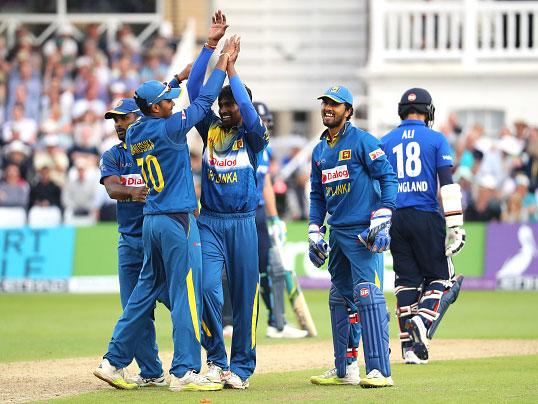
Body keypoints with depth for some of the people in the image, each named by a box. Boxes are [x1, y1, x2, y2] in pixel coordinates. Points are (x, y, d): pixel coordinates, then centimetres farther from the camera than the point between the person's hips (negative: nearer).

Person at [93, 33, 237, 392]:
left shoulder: (134, 134, 8)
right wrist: (223, 64, 1)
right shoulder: (167, 128, -13)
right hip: (177, 219, -8)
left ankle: (114, 362, 13)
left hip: (151, 221, 8)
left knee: (146, 290, 15)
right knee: (186, 294, -5)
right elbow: (204, 101, -8)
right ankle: (185, 372, -7)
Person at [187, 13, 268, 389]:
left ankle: (241, 367, 9)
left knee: (244, 296, 2)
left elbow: (250, 114, -20)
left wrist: (231, 69, -19)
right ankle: (216, 359, 1)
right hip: (210, 223, 2)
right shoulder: (211, 128, 10)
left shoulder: (253, 135, 2)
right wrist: (210, 46, -5)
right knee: (208, 289, -12)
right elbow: (194, 89, 2)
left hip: (243, 224, -2)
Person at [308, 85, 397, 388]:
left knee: (368, 297, -16)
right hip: (337, 234, 8)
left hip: (364, 233, -8)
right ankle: (345, 370, 20)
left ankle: (380, 371, -20)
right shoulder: (319, 151, 17)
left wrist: (381, 221, -17)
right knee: (340, 300, 12)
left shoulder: (363, 141, -6)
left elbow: (388, 178, -10)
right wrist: (315, 233, 15)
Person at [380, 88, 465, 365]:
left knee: (407, 280, 7)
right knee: (439, 277, 7)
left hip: (395, 218, 3)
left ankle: (409, 346, 2)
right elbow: (447, 183, -7)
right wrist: (456, 227, -9)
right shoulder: (436, 139, 2)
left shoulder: (386, 142, 11)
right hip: (427, 217, -3)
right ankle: (423, 320, -20)